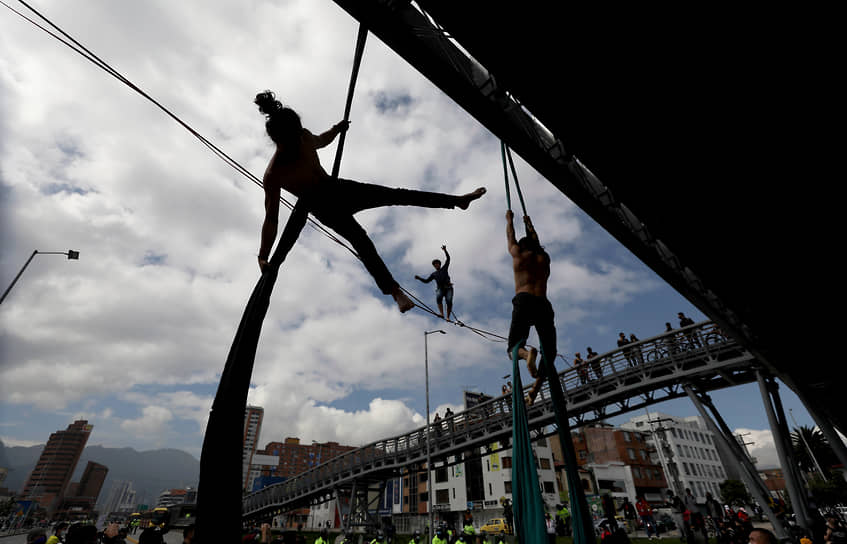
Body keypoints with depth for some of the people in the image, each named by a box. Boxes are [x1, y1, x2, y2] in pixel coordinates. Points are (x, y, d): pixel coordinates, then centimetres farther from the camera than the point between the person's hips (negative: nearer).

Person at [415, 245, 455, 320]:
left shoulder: (444, 268, 24)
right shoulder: (433, 274, 27)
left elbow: (448, 258, 17)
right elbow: (426, 281, 25)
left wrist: (445, 250, 7)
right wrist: (419, 278, 12)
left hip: (448, 288, 0)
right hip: (440, 288, 1)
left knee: (449, 301, -22)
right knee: (438, 297, -32)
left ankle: (448, 317, -24)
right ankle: (442, 313, -42)